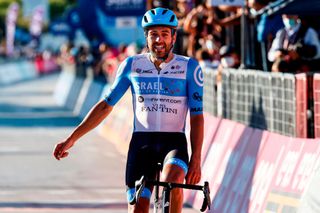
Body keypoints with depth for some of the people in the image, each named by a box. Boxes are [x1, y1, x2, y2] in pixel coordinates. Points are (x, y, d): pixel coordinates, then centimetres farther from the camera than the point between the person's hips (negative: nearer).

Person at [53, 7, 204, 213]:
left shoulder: (189, 67, -2)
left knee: (172, 182, -34)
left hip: (174, 141, -2)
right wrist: (71, 139, 6)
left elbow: (197, 116, -3)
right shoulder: (132, 65, 4)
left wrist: (196, 159, -13)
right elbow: (106, 105, 10)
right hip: (141, 142, 2)